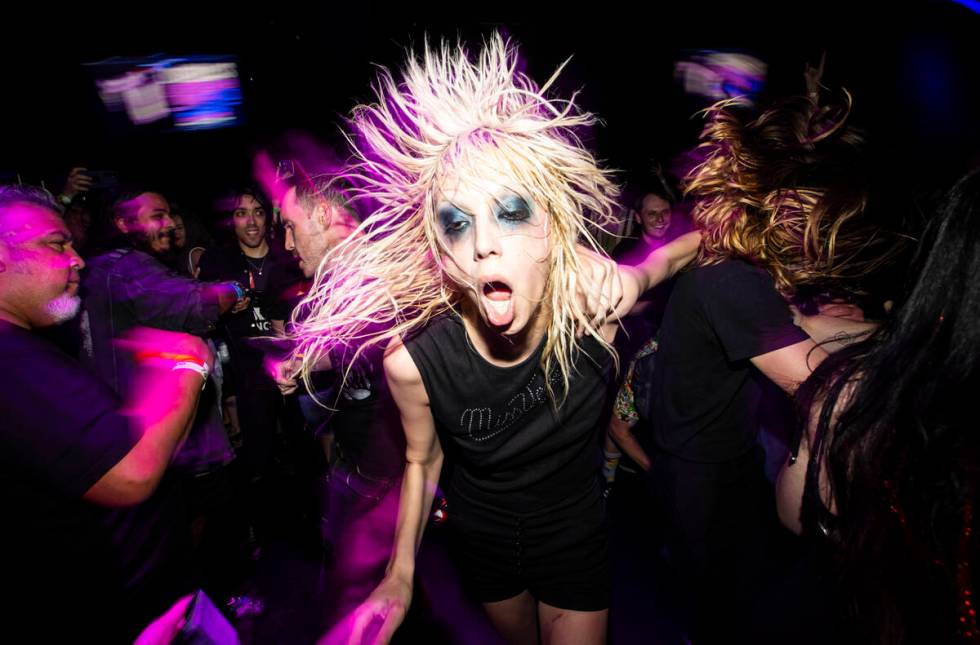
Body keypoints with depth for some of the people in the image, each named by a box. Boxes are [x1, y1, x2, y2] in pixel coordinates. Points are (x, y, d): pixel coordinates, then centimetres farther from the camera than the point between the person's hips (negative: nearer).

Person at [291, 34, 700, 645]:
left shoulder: (597, 296, -30)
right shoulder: (413, 359, -30)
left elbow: (659, 263, -3)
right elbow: (423, 461, -9)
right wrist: (400, 577, -8)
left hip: (575, 532, -1)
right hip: (482, 536, 1)